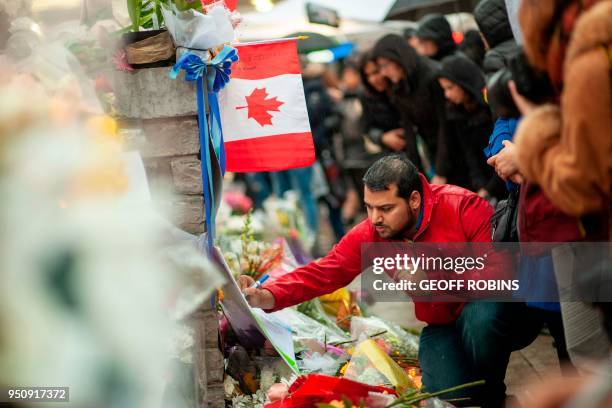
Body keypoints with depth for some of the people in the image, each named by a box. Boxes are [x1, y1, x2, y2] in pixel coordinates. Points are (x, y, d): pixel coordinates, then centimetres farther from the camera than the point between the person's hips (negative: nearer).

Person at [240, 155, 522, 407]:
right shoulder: (370, 235, -7)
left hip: (485, 307, -3)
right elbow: (322, 273, -12)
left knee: (480, 318, -38)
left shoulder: (462, 206, -20)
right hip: (441, 327, 3)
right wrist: (265, 296, -27)